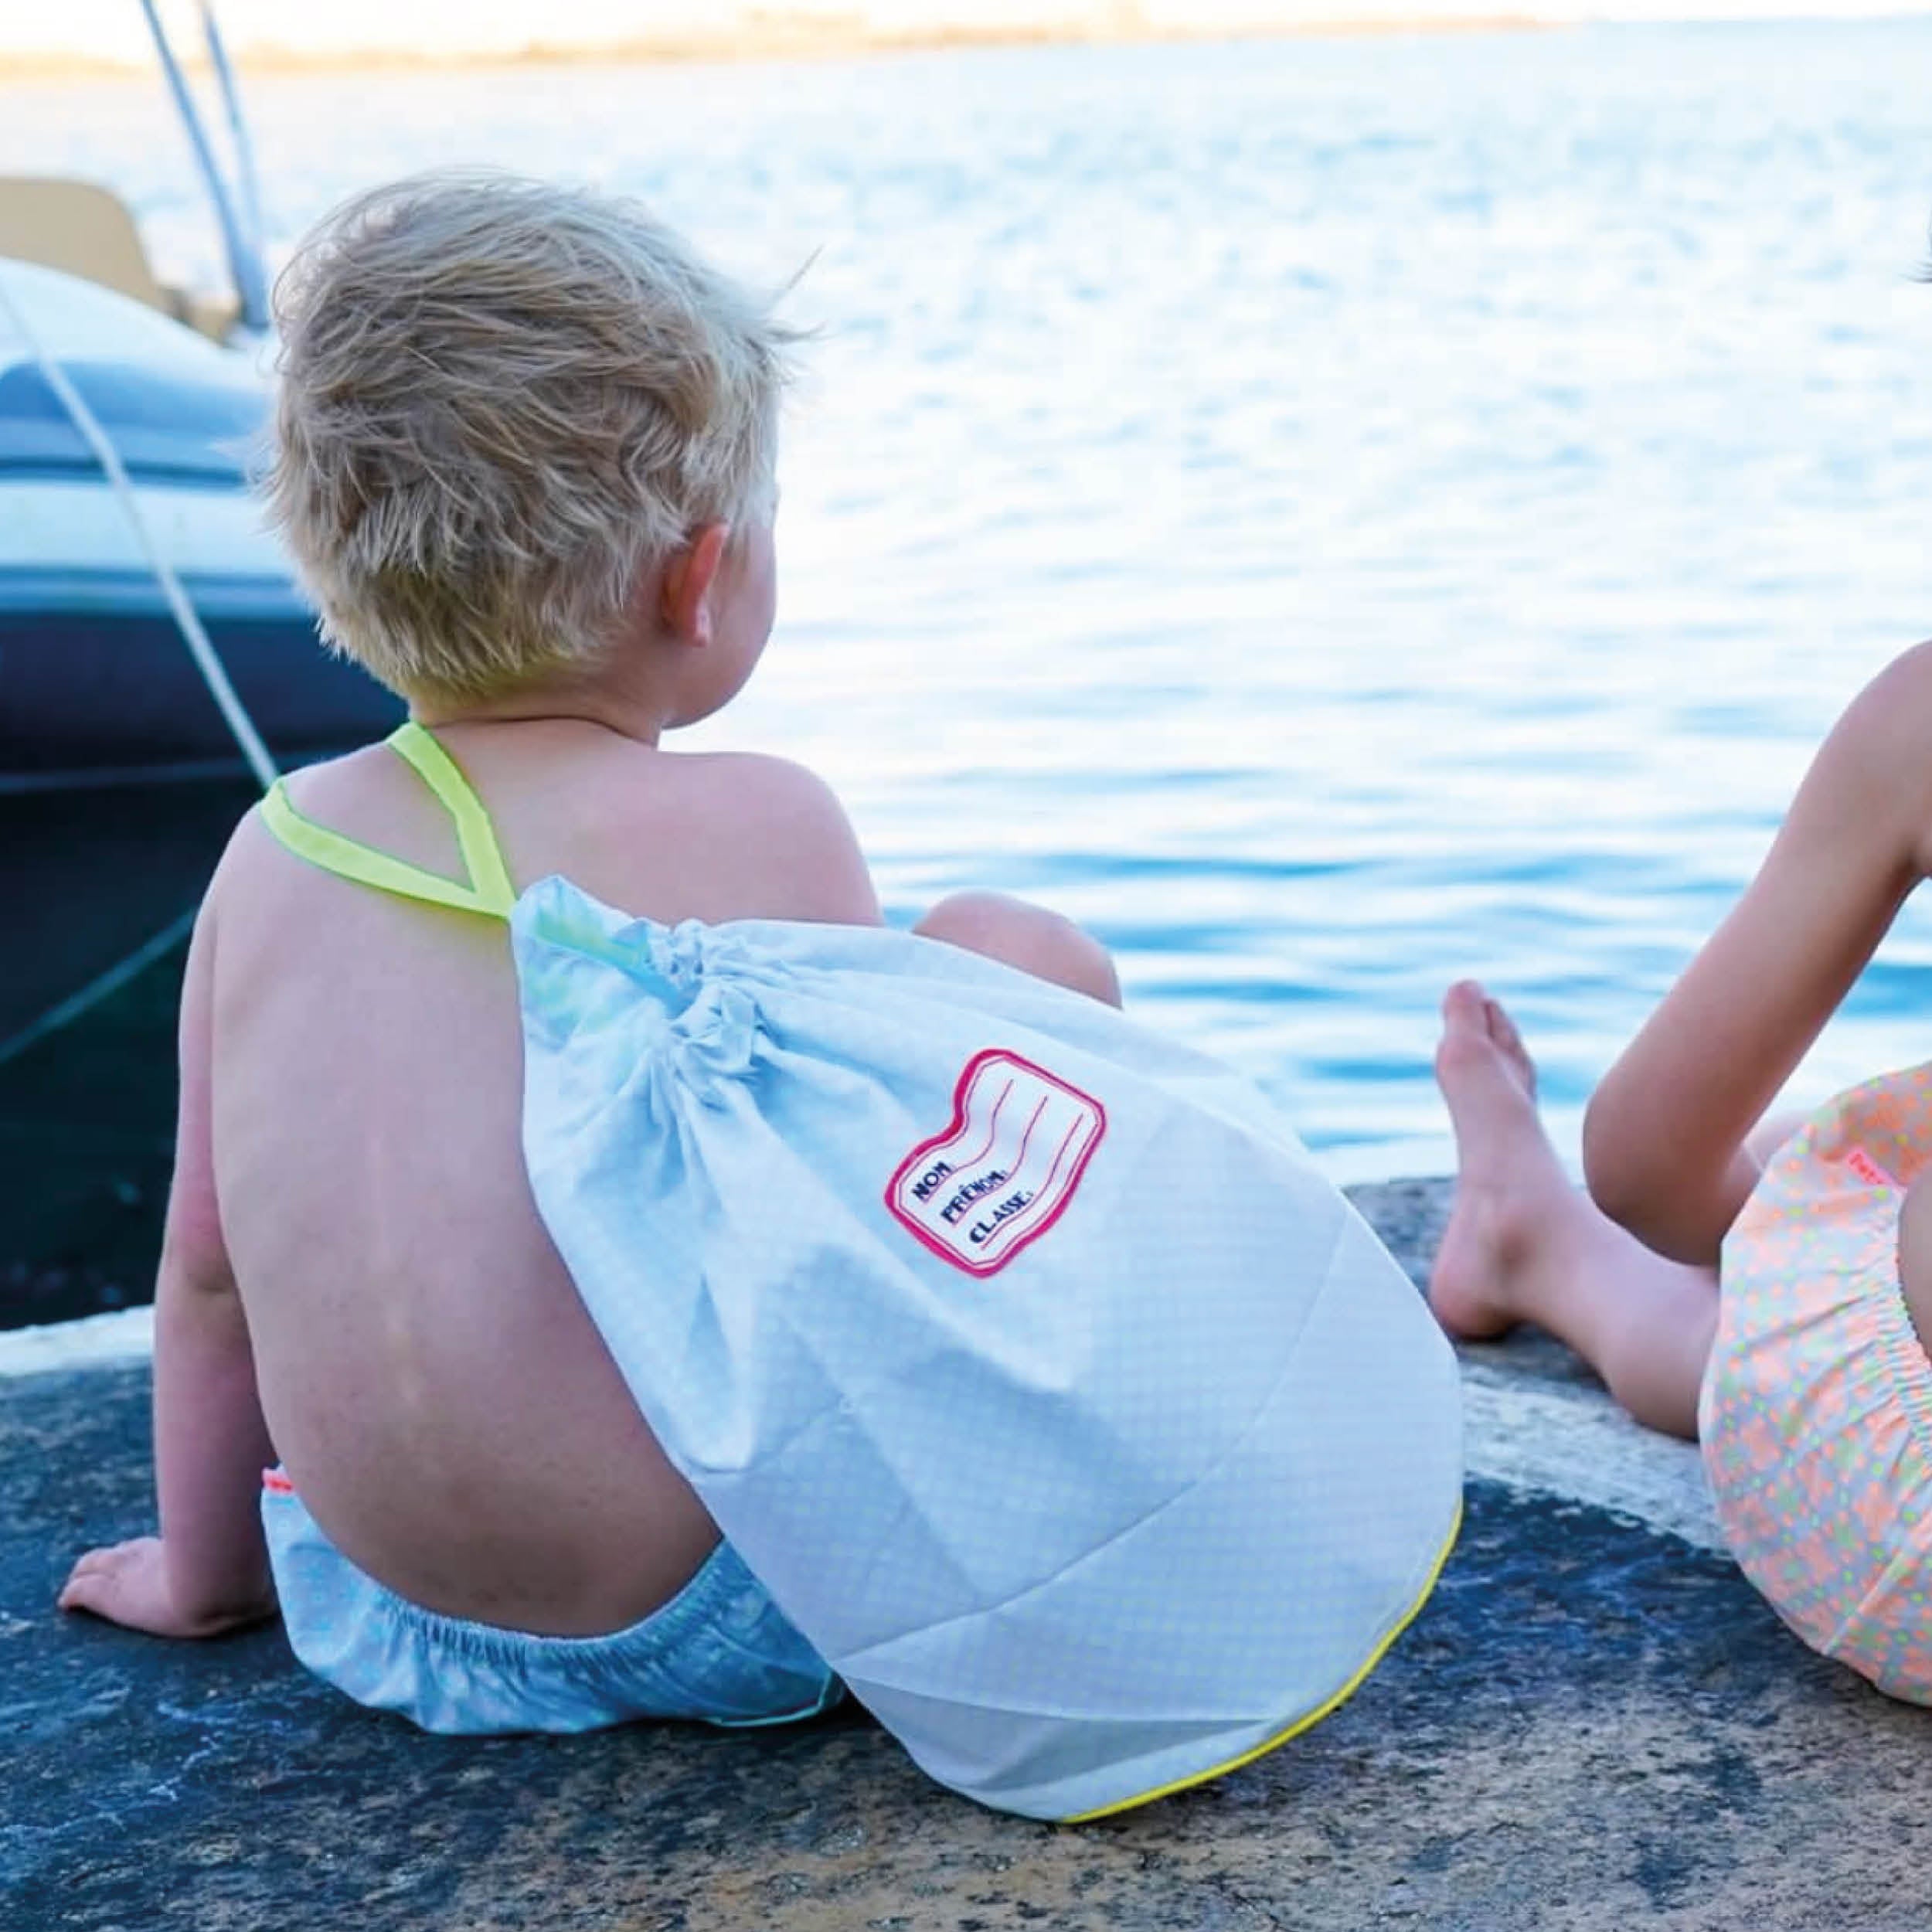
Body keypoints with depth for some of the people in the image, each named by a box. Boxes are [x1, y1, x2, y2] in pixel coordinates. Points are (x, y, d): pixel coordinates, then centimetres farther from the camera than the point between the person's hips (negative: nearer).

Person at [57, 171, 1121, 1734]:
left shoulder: (275, 850, 0)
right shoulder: (757, 830, -15)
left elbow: (208, 1265, 8)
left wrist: (203, 1569, 23)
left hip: (376, 1614, 6)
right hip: (710, 1631, -6)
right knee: (1017, 959, 5)